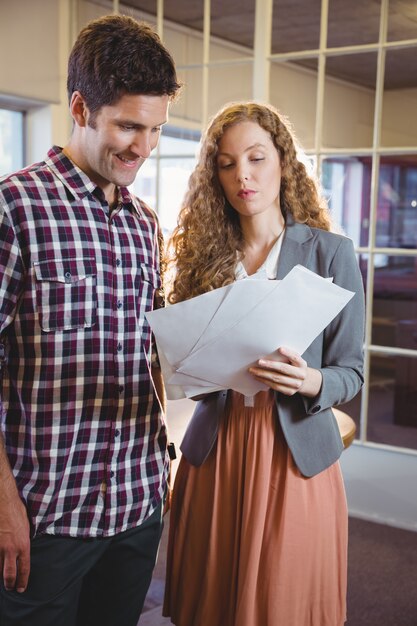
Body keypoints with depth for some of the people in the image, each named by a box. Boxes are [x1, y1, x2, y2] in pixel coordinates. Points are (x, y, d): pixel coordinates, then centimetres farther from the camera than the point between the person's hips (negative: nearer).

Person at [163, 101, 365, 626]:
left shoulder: (330, 253, -3)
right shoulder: (204, 252, 4)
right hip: (213, 450, 3)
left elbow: (351, 371, -2)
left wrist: (310, 381, -22)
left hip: (296, 452, -2)